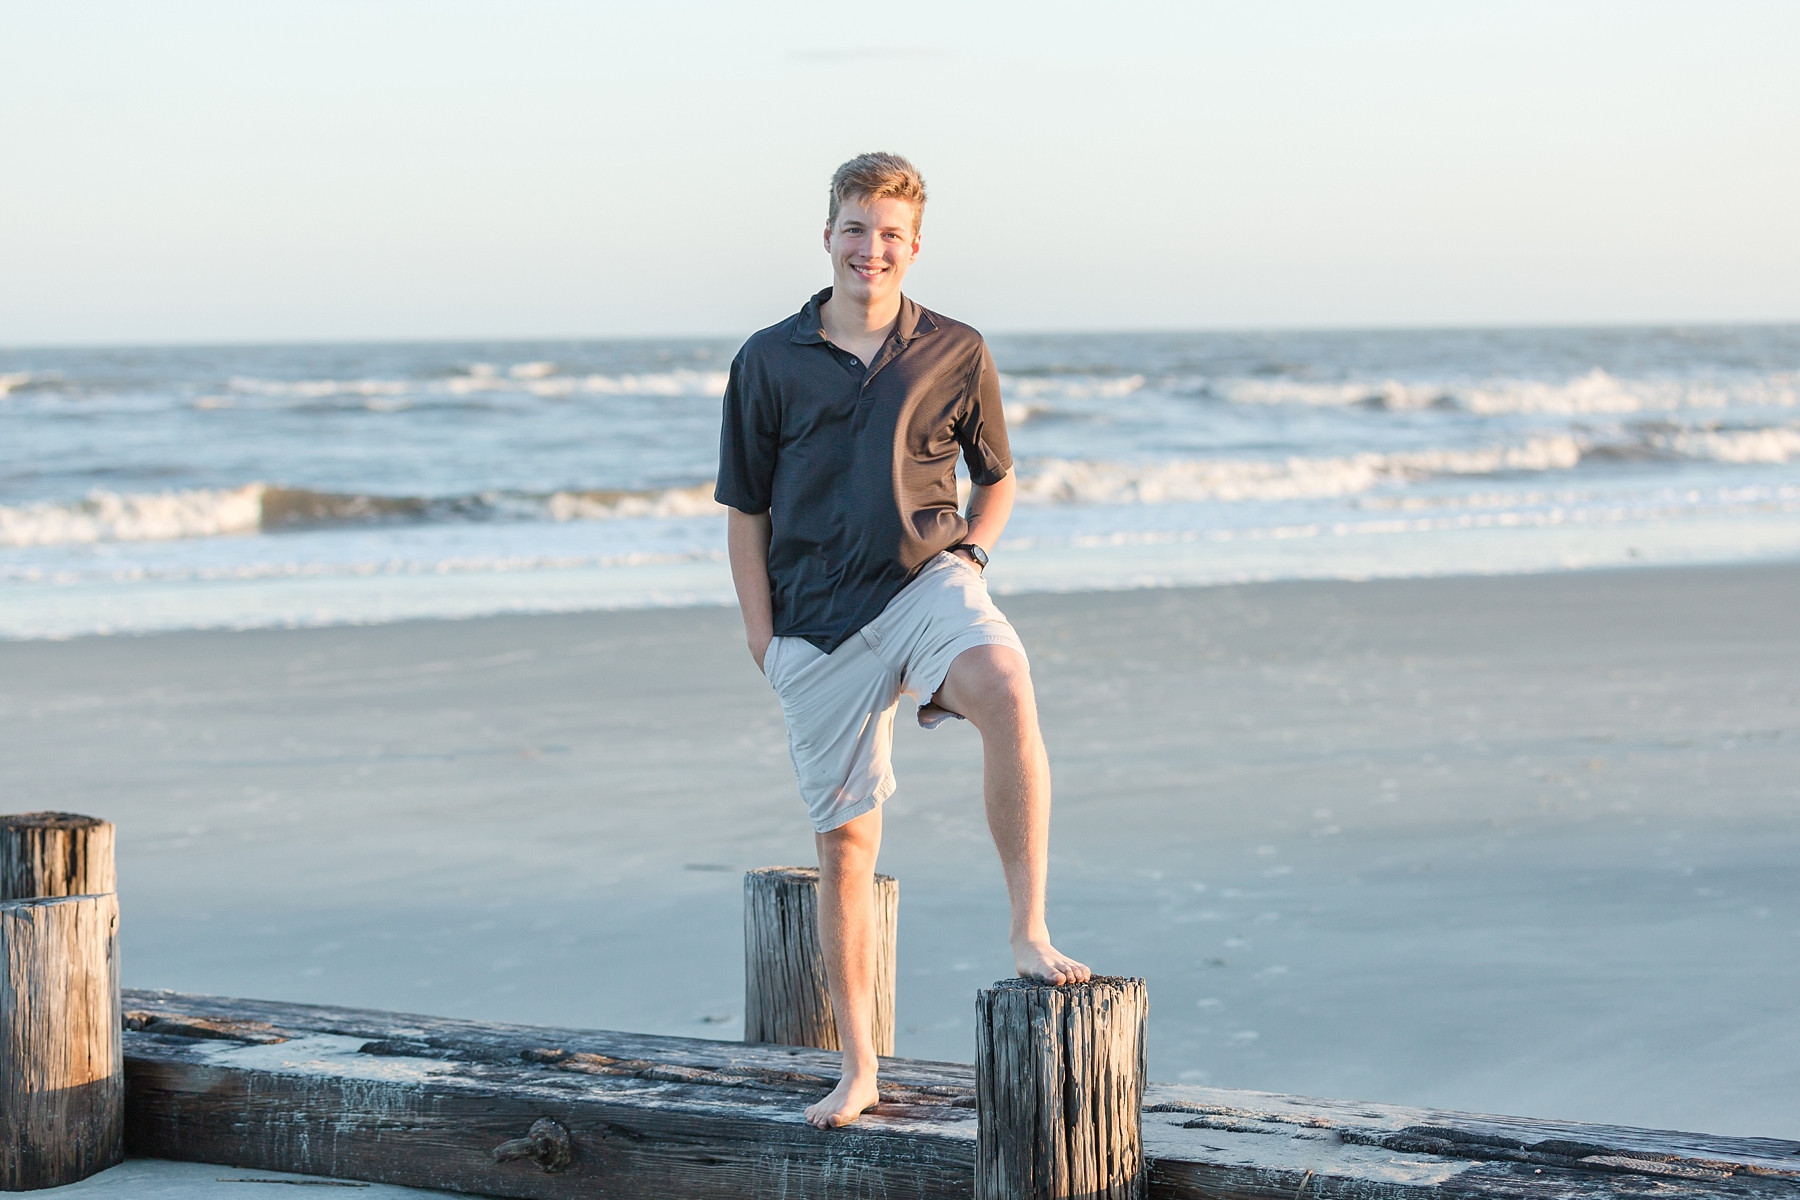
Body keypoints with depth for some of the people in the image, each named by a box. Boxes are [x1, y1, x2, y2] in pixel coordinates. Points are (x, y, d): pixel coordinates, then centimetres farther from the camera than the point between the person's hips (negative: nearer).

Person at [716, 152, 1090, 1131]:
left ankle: (1028, 930, -28)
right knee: (844, 841, 4)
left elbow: (996, 477, 19)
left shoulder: (956, 354, 6)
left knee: (1006, 687, -36)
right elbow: (745, 509, 10)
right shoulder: (768, 363, 5)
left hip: (927, 582, -1)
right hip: (818, 623, 1)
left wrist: (972, 552, 1)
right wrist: (760, 628, 2)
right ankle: (857, 1068, 17)